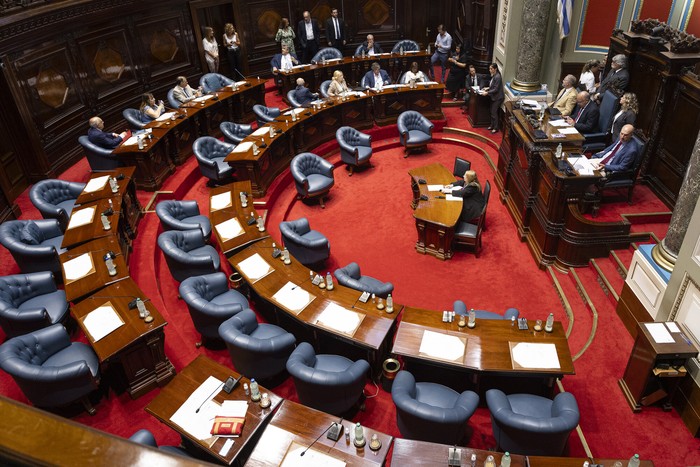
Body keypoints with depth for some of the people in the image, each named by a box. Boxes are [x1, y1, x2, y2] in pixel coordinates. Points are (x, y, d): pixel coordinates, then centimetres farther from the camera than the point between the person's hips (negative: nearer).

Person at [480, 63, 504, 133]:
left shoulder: (497, 77, -23)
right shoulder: (494, 76, 5)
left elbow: (496, 89, -23)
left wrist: (487, 93, -22)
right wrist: (488, 88, 6)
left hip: (498, 97, -9)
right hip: (494, 97, 9)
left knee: (494, 112, -3)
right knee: (492, 112, 14)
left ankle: (496, 128, 8)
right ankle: (492, 126, 26)